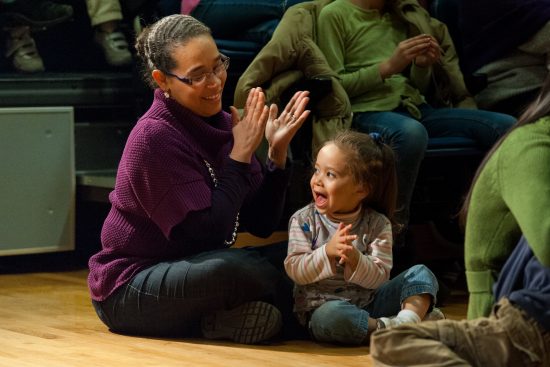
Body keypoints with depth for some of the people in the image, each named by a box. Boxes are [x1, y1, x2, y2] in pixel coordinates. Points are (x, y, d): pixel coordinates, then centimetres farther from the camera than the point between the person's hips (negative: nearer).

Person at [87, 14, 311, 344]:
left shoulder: (221, 124, 2)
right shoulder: (154, 138, -20)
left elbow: (262, 224, 2)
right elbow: (207, 234, -24)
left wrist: (277, 152, -10)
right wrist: (240, 154, -20)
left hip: (193, 272, 8)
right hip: (128, 290, -8)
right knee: (232, 269, -34)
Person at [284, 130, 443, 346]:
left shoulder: (377, 224, -1)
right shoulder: (304, 220, -2)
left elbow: (379, 276, -9)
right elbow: (294, 270, -11)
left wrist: (355, 259, -29)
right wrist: (327, 252, -26)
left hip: (369, 302, 4)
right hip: (321, 307, -3)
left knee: (421, 273, -9)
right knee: (332, 315, -40)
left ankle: (410, 318, -35)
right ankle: (388, 328, -30)